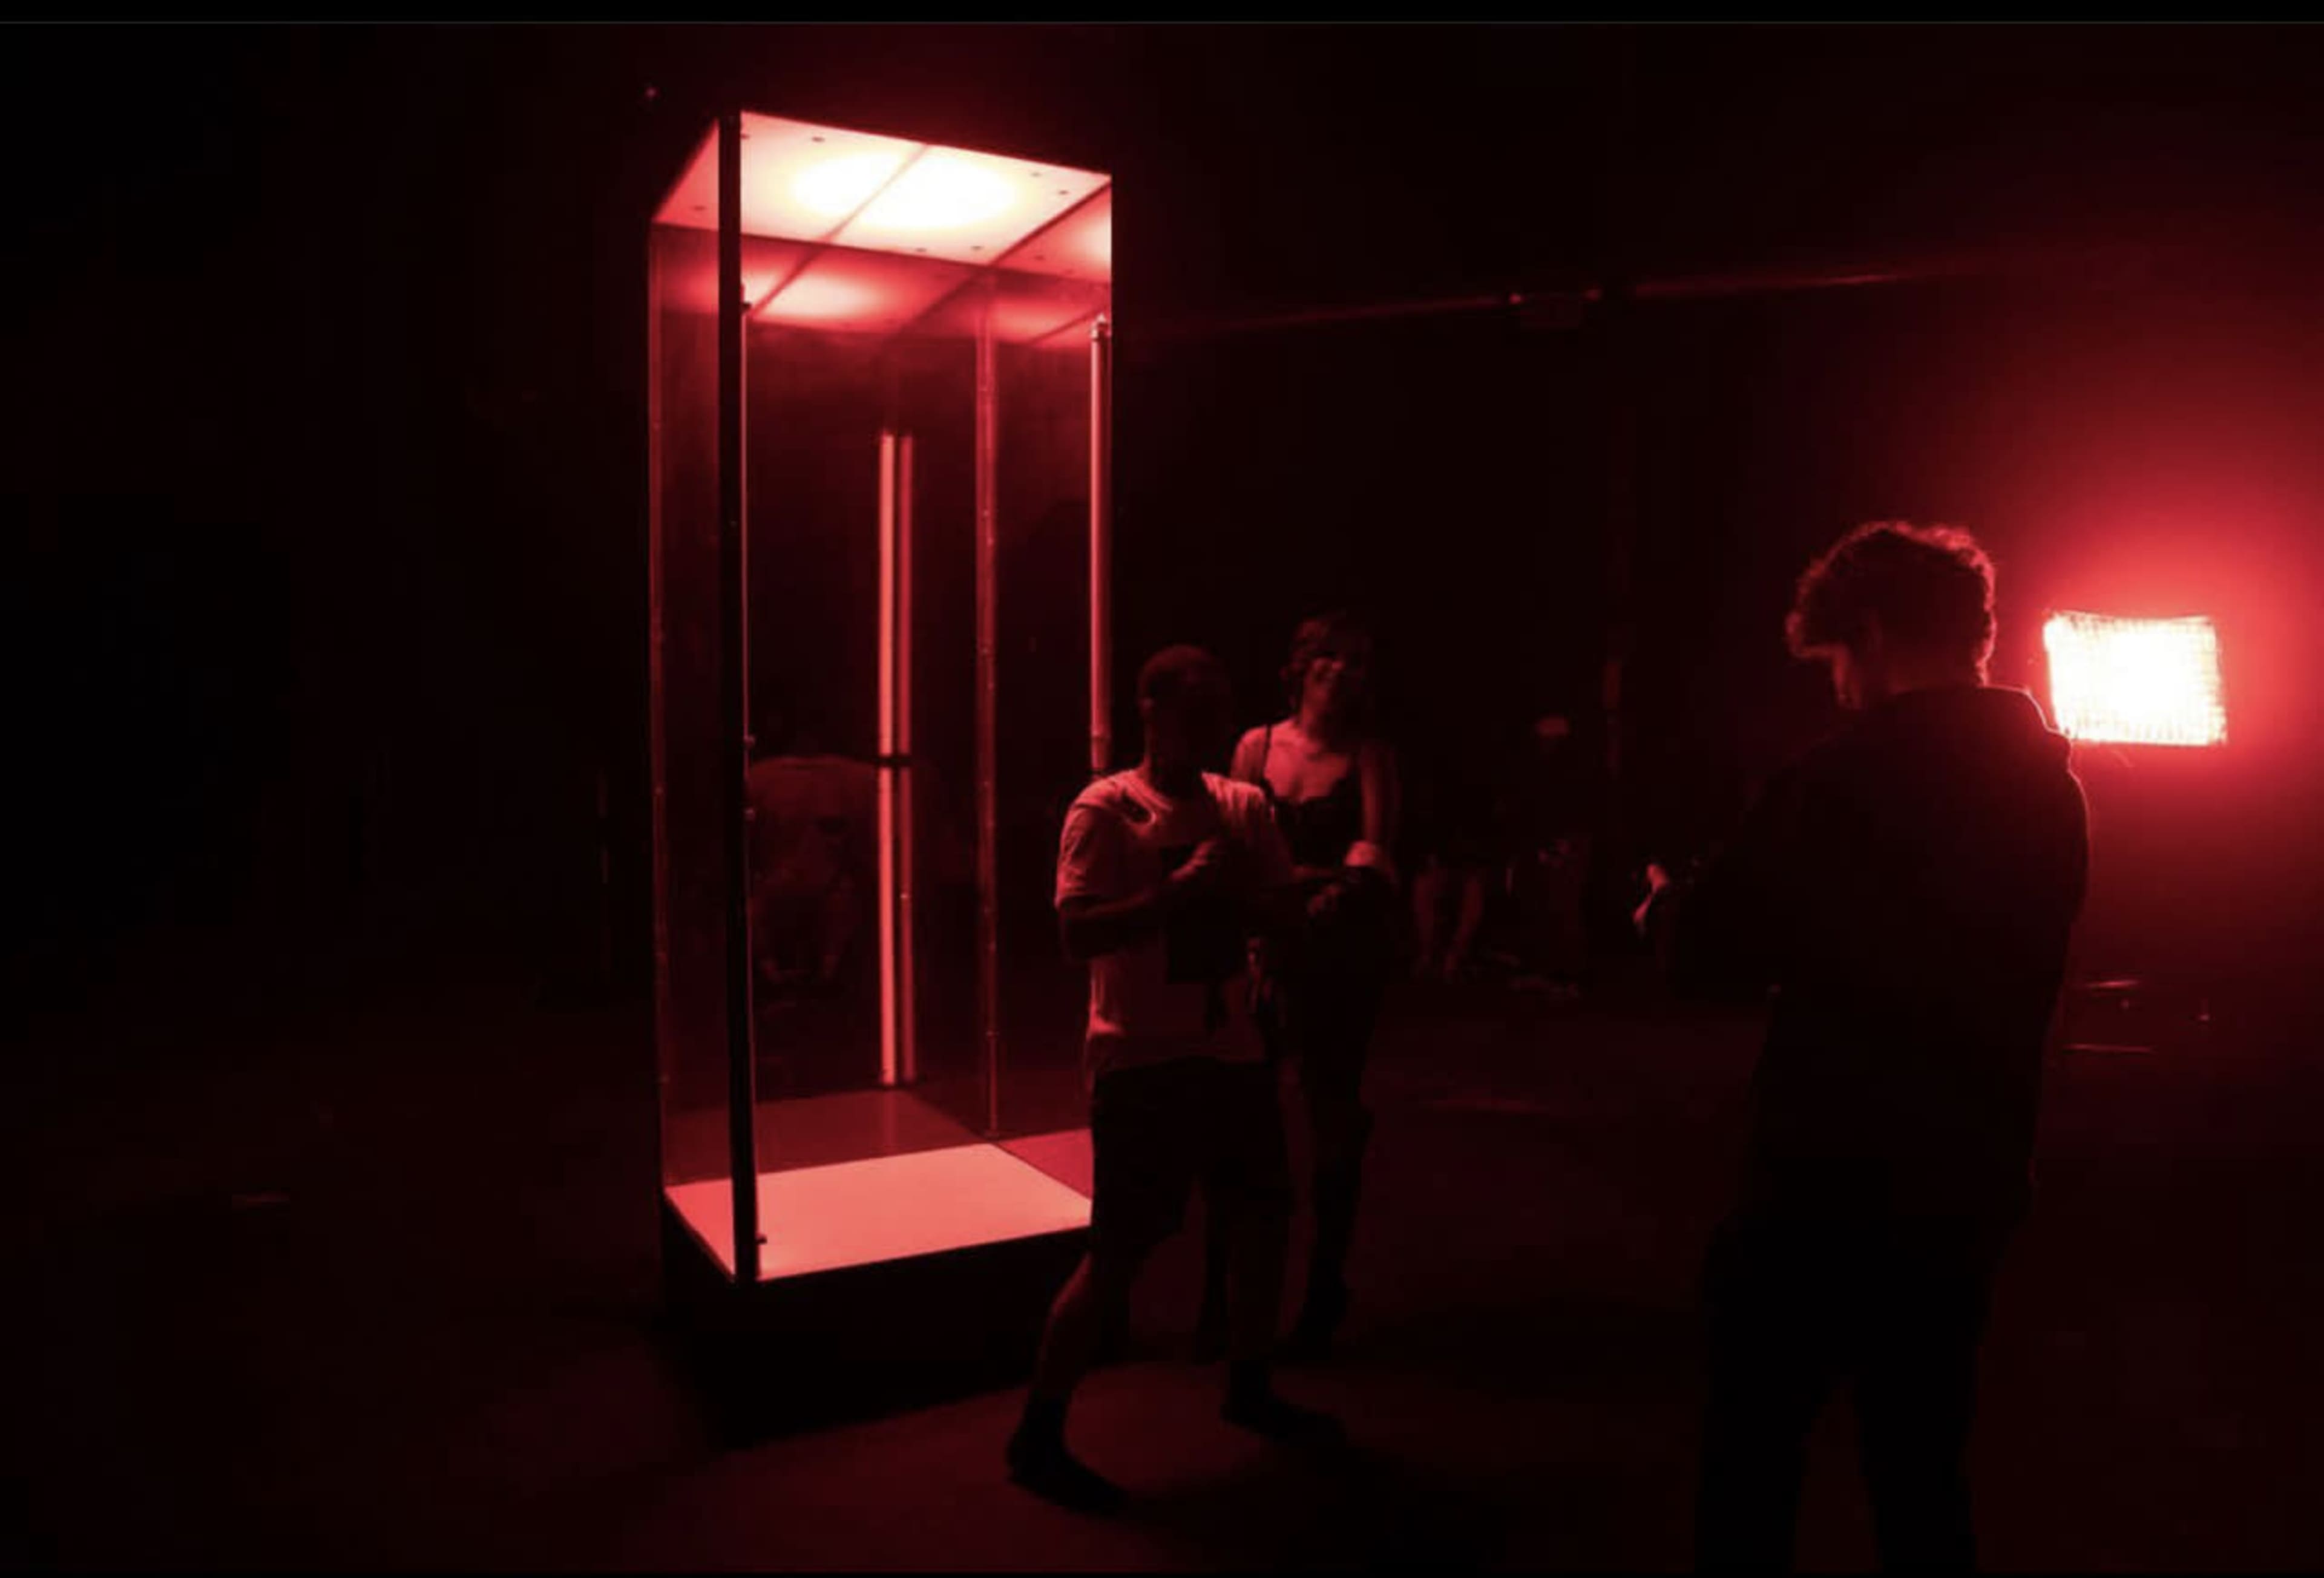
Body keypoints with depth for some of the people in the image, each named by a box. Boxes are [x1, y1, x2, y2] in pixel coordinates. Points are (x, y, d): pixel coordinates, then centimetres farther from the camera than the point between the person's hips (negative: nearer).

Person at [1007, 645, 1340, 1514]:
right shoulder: (1106, 809, -11)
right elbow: (1077, 931, -19)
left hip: (1233, 1051, 7)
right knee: (1120, 1253, -2)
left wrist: (1235, 889, -12)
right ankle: (1037, 1437, 14)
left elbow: (1280, 912, 9)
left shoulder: (1244, 806, 7)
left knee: (1264, 1220, 17)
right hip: (1144, 1062, -7)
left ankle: (1249, 1389, 39)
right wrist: (1176, 892, -27)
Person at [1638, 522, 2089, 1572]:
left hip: (1829, 1182, -6)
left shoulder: (1843, 779, -19)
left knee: (1753, 1455, 12)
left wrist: (1668, 904, 7)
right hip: (1967, 1185, 7)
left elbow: (1710, 953, -15)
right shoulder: (2051, 787, 3)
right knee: (1922, 1469, 21)